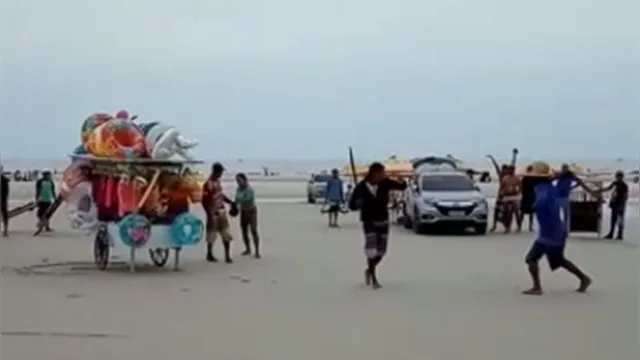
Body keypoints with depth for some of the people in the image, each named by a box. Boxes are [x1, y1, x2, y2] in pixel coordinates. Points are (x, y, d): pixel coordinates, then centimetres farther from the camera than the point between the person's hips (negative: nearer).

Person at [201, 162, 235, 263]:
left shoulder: (217, 181, 7)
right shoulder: (208, 184, -18)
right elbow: (205, 201, -19)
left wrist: (230, 202, 13)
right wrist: (209, 215, -20)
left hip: (221, 211, 7)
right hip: (213, 213, -7)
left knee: (227, 235, 2)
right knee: (211, 235, 7)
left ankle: (227, 256, 4)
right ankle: (209, 255, 22)